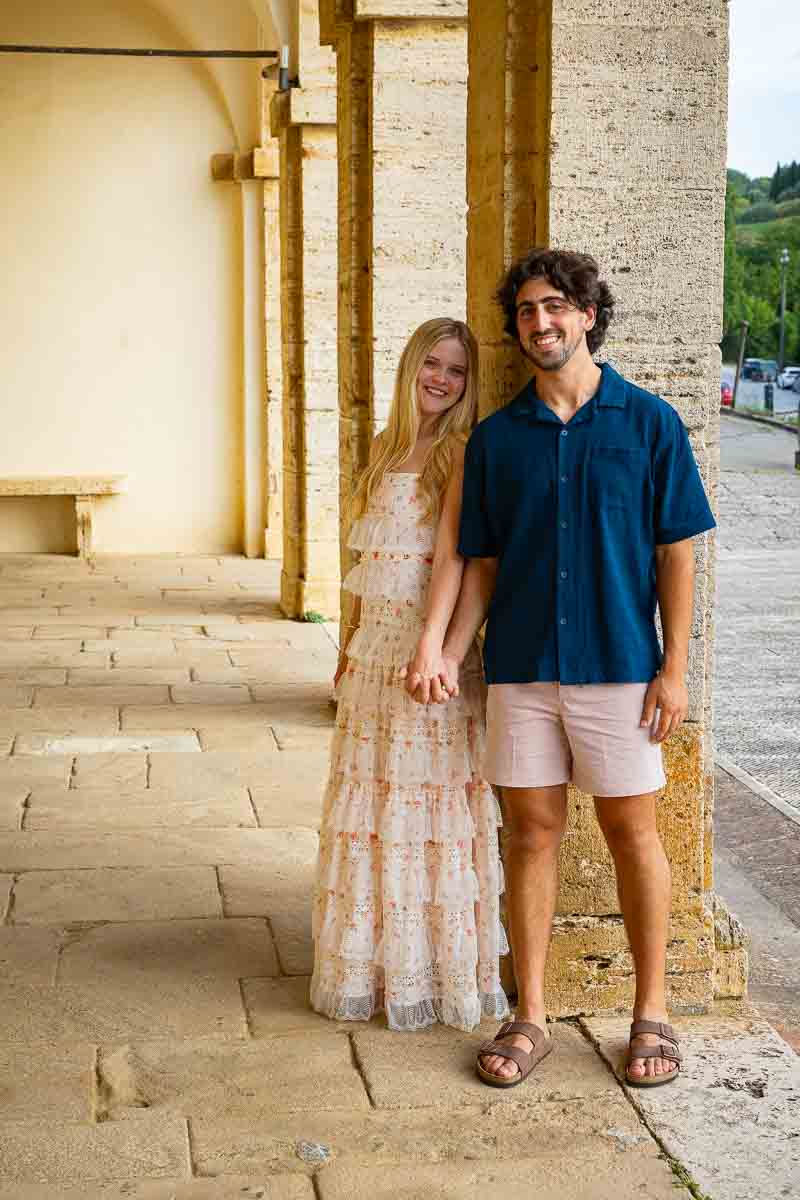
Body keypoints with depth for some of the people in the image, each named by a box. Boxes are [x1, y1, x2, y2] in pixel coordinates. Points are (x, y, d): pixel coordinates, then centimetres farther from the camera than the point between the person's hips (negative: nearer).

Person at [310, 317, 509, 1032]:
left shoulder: (462, 450, -7)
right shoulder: (386, 448, 15)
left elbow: (452, 553, -19)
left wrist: (432, 647, -28)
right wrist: (349, 648, 20)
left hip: (432, 651, -7)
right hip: (374, 652, 7)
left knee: (426, 803, -1)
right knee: (370, 803, 12)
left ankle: (434, 972, 10)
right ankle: (370, 968, 25)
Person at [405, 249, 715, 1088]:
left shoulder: (648, 422, -1)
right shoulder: (496, 437, 7)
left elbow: (676, 551, -1)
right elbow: (483, 564, 9)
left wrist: (674, 668, -6)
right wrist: (444, 652, -4)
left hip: (619, 666, -2)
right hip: (521, 668, 2)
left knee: (631, 831, 6)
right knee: (531, 831, 7)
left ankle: (652, 1013, 20)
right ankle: (530, 1017, 18)